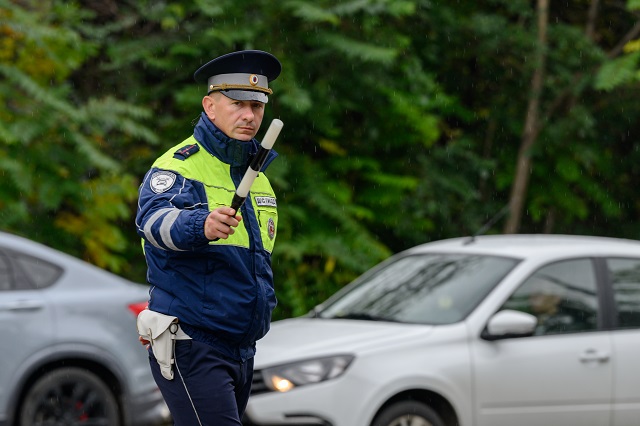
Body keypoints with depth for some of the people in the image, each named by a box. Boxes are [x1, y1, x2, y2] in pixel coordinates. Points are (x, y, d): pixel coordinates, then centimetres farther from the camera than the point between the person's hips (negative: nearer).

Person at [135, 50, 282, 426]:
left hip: (242, 350, 8)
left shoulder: (258, 179, 17)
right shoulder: (179, 166, -9)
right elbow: (154, 219, -31)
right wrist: (200, 225, -50)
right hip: (192, 348, -8)